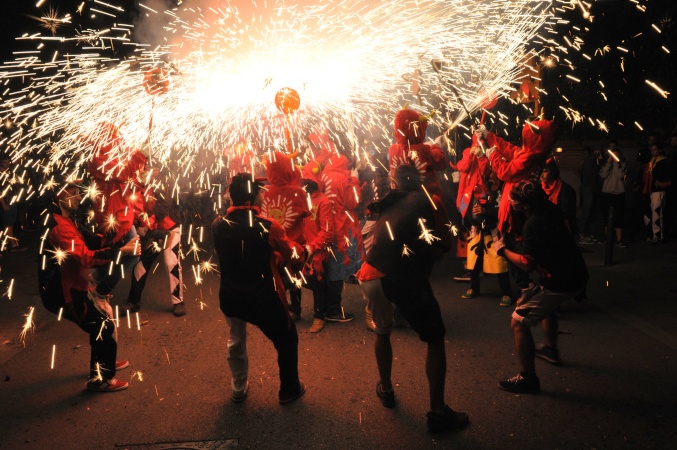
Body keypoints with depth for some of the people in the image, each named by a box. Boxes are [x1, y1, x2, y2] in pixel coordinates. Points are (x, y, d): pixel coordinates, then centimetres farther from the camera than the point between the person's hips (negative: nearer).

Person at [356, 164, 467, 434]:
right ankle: (438, 413, 12)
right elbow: (445, 243, 9)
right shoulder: (421, 200, 13)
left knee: (382, 332, 31)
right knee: (435, 339, 12)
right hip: (404, 276, -5)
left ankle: (386, 390, 45)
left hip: (370, 276, 5)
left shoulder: (386, 207, 26)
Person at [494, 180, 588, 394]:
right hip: (577, 275, 10)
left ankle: (528, 379, -1)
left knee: (518, 322, -7)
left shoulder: (532, 225, -24)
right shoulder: (550, 209, 2)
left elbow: (527, 264, -22)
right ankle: (551, 350, 55)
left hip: (560, 283, -10)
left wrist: (502, 249, -8)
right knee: (547, 305, 37)